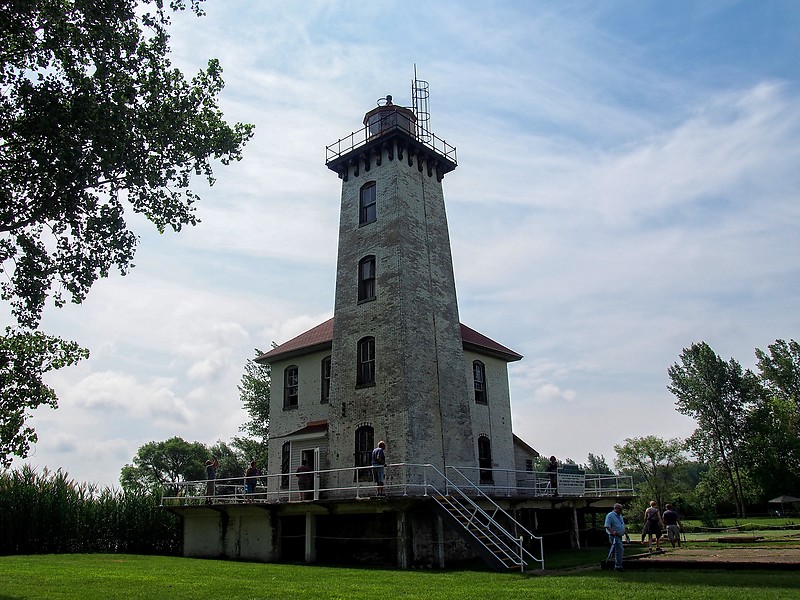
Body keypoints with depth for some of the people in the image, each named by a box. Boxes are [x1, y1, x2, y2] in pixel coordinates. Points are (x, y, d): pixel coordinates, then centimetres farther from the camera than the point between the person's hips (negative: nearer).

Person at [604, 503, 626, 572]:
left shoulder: (620, 515, 17)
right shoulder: (610, 515, -12)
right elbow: (607, 526, -19)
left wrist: (626, 533, 21)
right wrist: (613, 532, -34)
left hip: (619, 536, 9)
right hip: (614, 536, -9)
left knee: (620, 550, 16)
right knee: (620, 550, -13)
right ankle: (618, 566, -8)